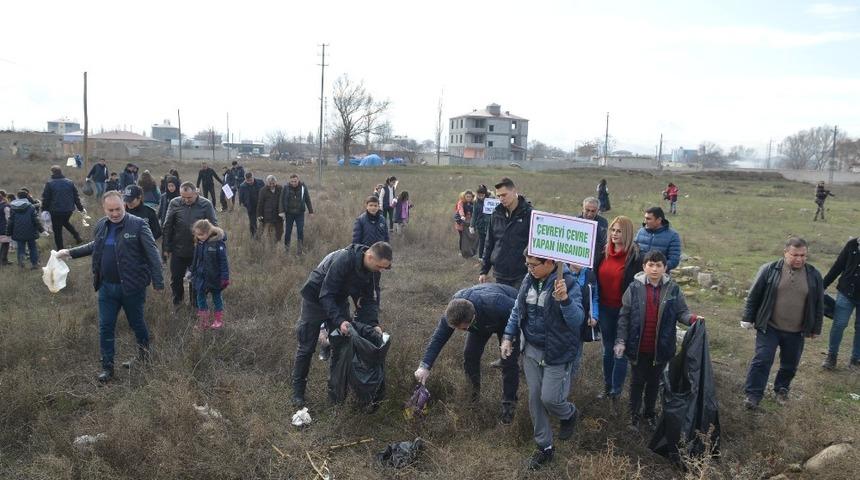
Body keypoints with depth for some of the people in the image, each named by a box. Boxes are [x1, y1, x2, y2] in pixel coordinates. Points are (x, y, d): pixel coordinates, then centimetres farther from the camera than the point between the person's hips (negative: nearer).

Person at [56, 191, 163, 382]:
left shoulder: (138, 224, -14)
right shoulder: (101, 225, 5)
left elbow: (152, 253, -15)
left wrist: (158, 282, -18)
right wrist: (70, 253, 20)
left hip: (132, 287, -5)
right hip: (107, 287, 5)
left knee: (137, 323, 14)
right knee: (105, 327, 8)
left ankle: (144, 353, 38)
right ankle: (107, 367, 20)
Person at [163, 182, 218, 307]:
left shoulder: (206, 205, -11)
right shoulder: (174, 203, -7)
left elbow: (213, 226, -4)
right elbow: (167, 227, 0)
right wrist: (167, 247, 1)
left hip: (198, 251, -1)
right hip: (178, 250, 1)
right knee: (176, 278, 14)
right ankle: (177, 301, 38)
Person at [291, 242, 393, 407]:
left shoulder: (373, 270, -15)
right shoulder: (343, 260, -37)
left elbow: (370, 298, -6)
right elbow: (326, 295, -33)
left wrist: (373, 323, -20)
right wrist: (339, 320, -41)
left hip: (339, 300, 6)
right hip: (316, 299, -6)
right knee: (306, 347, 1)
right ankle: (298, 391, 14)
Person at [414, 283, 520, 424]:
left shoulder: (496, 305, -48)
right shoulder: (453, 310, -33)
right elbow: (439, 337, -25)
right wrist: (425, 365, -32)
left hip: (509, 319, -4)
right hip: (481, 321, 4)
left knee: (509, 362, -10)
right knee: (470, 355, -3)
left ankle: (509, 404, 8)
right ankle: (473, 391, 21)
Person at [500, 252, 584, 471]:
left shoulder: (568, 283, -20)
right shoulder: (529, 280, -1)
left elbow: (577, 321, -27)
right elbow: (517, 309, 11)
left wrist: (564, 299, -44)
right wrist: (508, 337, 6)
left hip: (557, 354, -6)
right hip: (531, 350, 6)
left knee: (549, 398, -1)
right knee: (534, 399, 11)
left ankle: (570, 414, 36)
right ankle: (544, 447, 29)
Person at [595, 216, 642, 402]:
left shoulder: (635, 256, -13)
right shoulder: (604, 252, 3)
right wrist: (594, 307, 8)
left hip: (624, 310, -5)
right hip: (605, 309, 5)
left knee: (621, 351, 5)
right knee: (607, 350, 18)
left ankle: (616, 392, 17)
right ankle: (607, 387, 32)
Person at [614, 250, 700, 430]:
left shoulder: (673, 289, -6)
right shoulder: (635, 287, -10)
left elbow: (682, 312, 0)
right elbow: (624, 316, -6)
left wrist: (693, 319, -22)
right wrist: (621, 341, -9)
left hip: (661, 347, 1)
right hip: (638, 346, -1)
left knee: (654, 380, 19)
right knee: (638, 380, 15)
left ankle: (650, 412, 39)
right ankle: (634, 413, 33)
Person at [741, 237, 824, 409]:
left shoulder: (814, 275, -1)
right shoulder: (769, 269, -9)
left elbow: (819, 304, 8)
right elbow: (754, 296, -3)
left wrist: (816, 329, 9)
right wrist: (748, 319, -2)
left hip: (796, 332, 3)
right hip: (769, 328, -3)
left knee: (790, 365, 15)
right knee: (762, 360, -5)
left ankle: (782, 389, 37)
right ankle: (753, 394, 4)